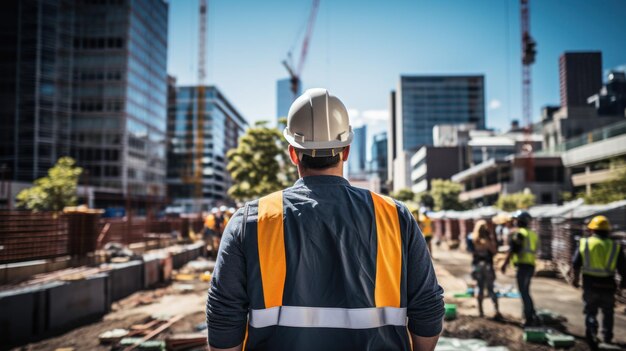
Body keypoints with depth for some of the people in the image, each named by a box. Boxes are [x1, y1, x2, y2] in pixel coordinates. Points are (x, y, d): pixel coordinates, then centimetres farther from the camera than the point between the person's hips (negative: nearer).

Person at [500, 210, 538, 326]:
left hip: (522, 266, -8)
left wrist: (505, 264, -11)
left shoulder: (519, 233, -10)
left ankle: (529, 318, 1)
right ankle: (532, 316, 20)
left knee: (524, 293, -2)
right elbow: (534, 250, 17)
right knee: (526, 292, 18)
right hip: (531, 265, 8)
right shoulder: (533, 234, 16)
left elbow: (512, 250, -15)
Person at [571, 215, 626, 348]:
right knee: (608, 313, 20)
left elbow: (575, 263, -4)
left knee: (590, 310, 10)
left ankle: (591, 329, -15)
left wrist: (576, 278, 11)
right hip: (608, 285, 1)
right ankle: (607, 338, 26)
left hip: (590, 285, -1)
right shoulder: (615, 247, 0)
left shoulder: (584, 243, -2)